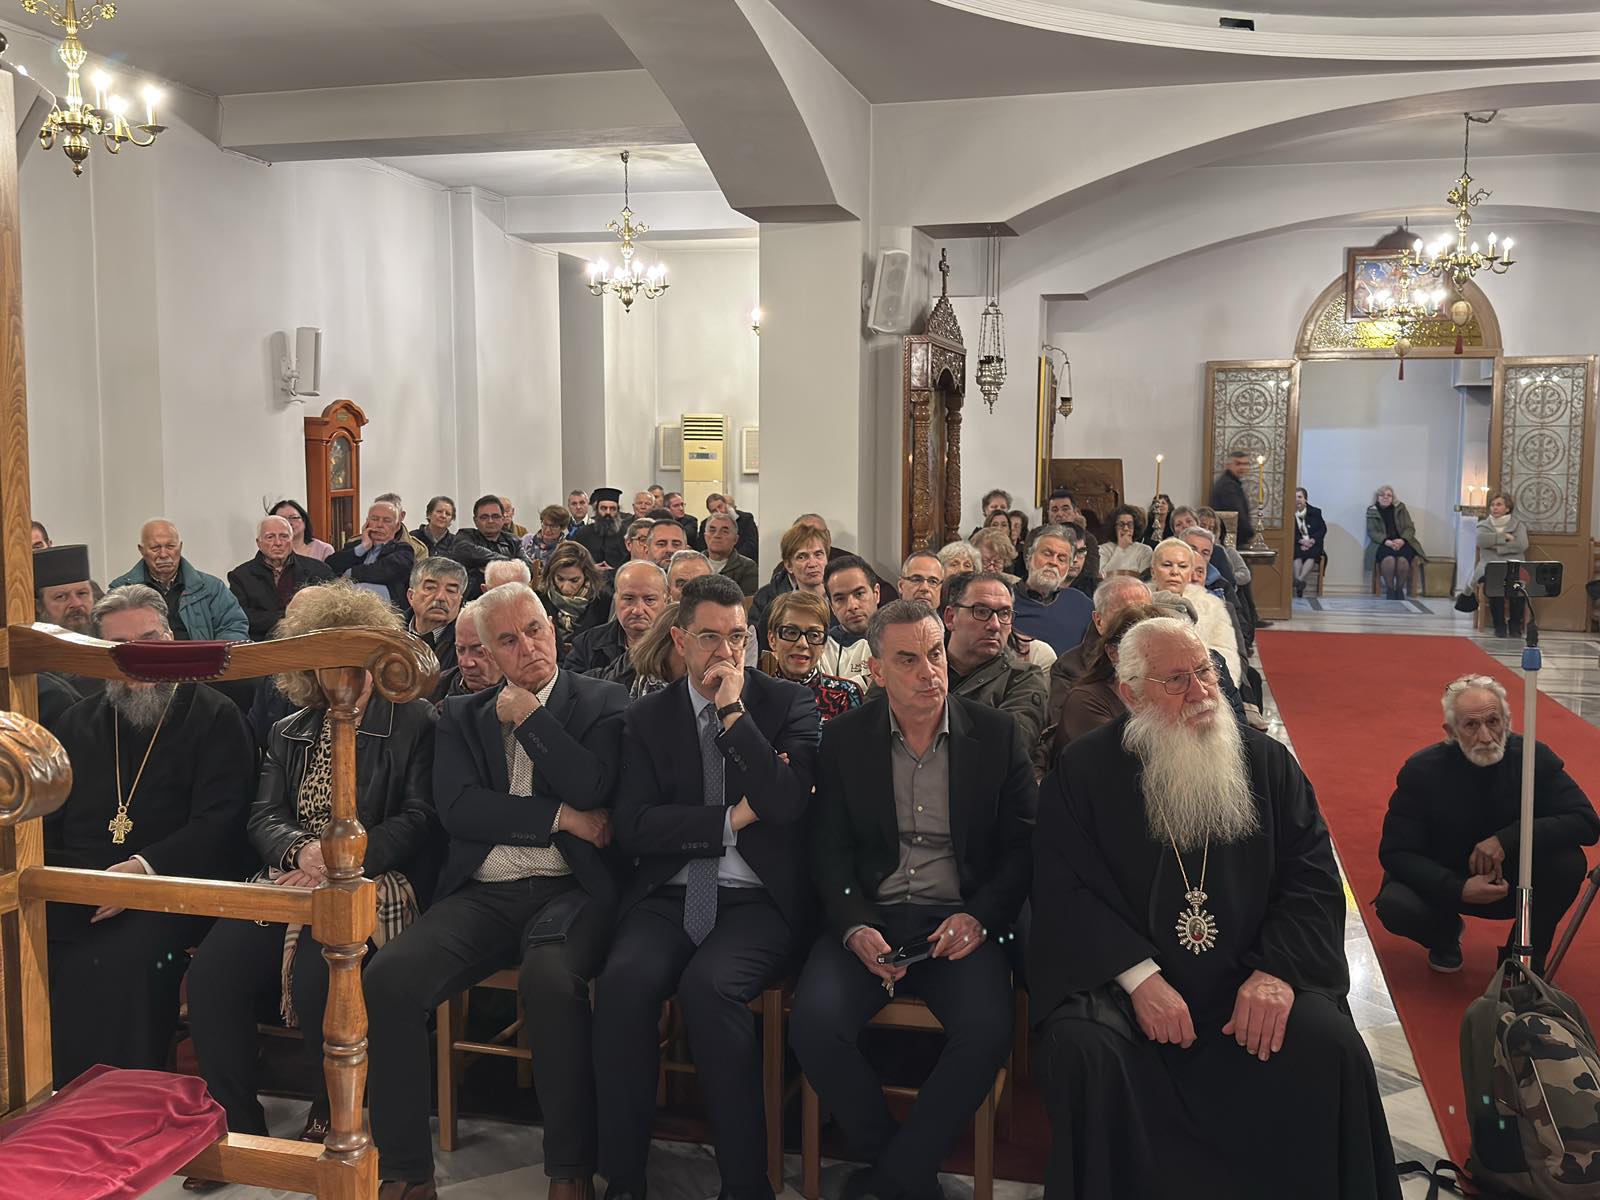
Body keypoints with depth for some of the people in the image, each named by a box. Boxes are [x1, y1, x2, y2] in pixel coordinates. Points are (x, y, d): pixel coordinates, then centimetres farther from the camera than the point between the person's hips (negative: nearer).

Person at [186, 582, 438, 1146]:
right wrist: (301, 850, -12)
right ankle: (235, 1124, -3)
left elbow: (417, 820, -5)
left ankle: (331, 1118, -5)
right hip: (288, 882, 5)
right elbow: (264, 817, 12)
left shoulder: (414, 723, 4)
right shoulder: (289, 733, 21)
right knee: (210, 972, -19)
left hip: (372, 884, -5)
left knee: (314, 976, -30)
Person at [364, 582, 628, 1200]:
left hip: (569, 890, -3)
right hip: (482, 894, 3)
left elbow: (592, 789, -9)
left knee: (549, 977, -35)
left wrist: (528, 716, -3)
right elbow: (456, 810, 1)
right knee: (388, 977, -24)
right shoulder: (461, 716, 16)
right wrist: (561, 818, -6)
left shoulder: (602, 702, 9)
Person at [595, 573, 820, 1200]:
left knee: (707, 983, -31)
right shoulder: (648, 715, 11)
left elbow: (786, 803, -11)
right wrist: (733, 818, -7)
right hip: (669, 896, 2)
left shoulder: (788, 703, 6)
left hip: (759, 900, -2)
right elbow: (632, 827, -1)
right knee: (624, 979, -28)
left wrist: (732, 711, -11)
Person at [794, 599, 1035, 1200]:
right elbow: (829, 851, 4)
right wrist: (856, 929, -13)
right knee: (814, 1022, -26)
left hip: (960, 919, 0)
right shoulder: (844, 740, 5)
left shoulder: (997, 735, 4)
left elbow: (1023, 847, 4)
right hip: (870, 917, 1)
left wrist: (980, 918, -13)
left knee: (986, 1030, -29)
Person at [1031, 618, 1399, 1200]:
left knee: (1334, 1048, -23)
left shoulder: (1266, 761, 8)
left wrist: (1277, 969, -13)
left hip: (1247, 975, 2)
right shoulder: (1083, 770, 0)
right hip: (1123, 974, -2)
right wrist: (1140, 976, -19)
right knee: (1082, 1052, -30)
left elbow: (1313, 876, 4)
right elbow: (1064, 890, -6)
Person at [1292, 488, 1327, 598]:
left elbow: (1323, 529, 4)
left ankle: (1299, 580, -45)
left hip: (1313, 543, 0)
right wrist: (1301, 541, -17)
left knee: (1312, 554, -33)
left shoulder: (1315, 512, 10)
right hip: (1298, 543, 0)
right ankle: (1299, 585, -44)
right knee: (1297, 554, -33)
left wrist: (1312, 541, -13)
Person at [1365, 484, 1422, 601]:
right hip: (1382, 544, -1)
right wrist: (1387, 541, -18)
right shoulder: (1372, 511, 11)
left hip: (1401, 542, 1)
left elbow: (1410, 528, 8)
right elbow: (1372, 532, 0)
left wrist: (1402, 540, -14)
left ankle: (1400, 589, -13)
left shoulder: (1400, 507, 14)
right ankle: (1389, 589, -20)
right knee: (1388, 559, -37)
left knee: (1403, 560, -34)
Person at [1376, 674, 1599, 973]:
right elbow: (1395, 852, -17)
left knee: (1568, 861, -27)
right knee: (1395, 905, -31)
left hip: (1515, 884, 1)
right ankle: (1445, 932, 8)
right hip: (1445, 885, -1)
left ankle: (1526, 957, -1)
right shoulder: (1421, 770, -18)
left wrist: (1508, 839, -32)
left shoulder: (1534, 757, -15)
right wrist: (1458, 889, -32)